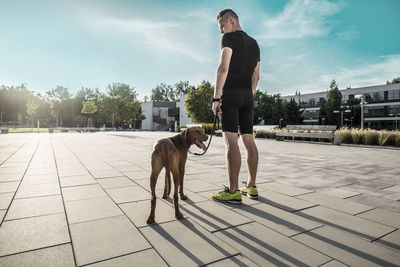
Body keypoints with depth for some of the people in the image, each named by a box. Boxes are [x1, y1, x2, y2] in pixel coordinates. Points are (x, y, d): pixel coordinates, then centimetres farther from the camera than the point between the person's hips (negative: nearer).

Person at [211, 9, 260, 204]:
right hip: (247, 95, 8)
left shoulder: (229, 38, -1)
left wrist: (216, 98, -16)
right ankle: (251, 186, 12)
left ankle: (233, 191, -12)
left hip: (230, 93, -8)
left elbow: (223, 68, -14)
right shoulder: (254, 43, 23)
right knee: (248, 139, 6)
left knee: (231, 140, -12)